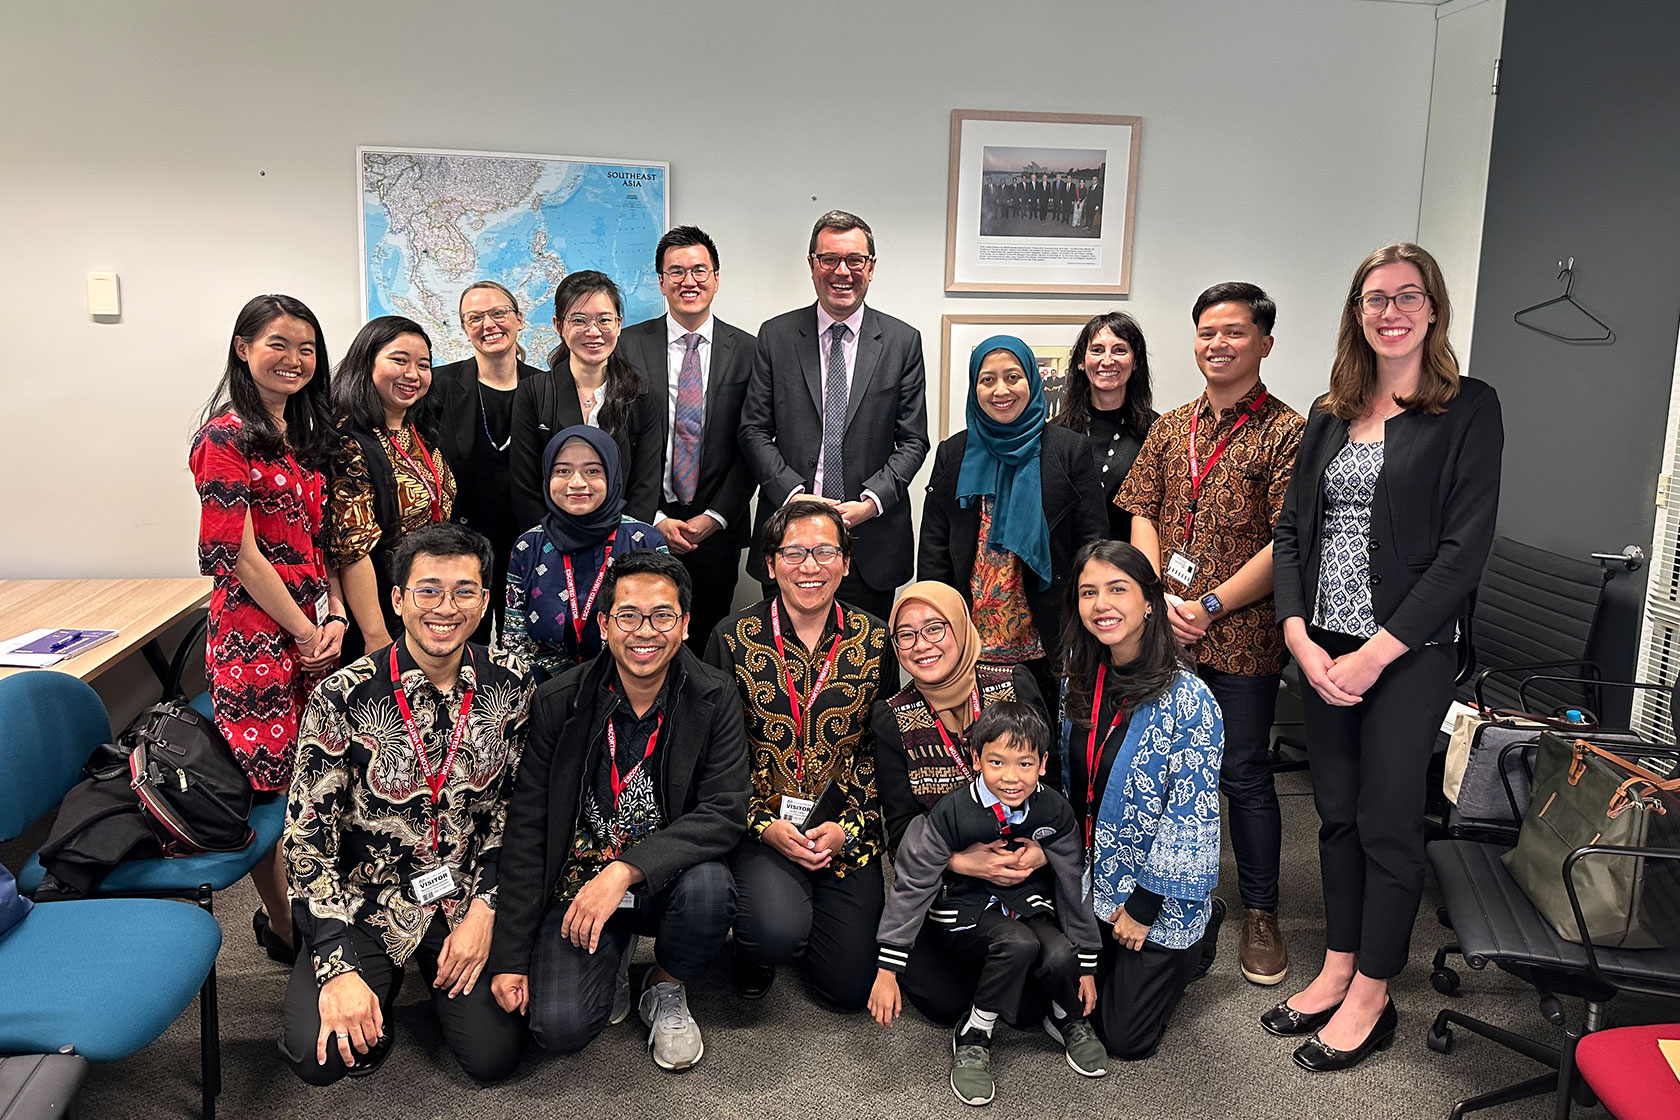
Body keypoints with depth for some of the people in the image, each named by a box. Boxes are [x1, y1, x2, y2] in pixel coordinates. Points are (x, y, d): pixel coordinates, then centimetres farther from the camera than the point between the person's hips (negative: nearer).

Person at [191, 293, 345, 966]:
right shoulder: (228, 436, -10)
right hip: (257, 633, -7)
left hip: (315, 630, 7)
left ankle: (299, 913, 25)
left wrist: (335, 617, 2)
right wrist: (305, 633, -9)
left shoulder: (305, 433, 15)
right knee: (268, 786, 2)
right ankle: (285, 928, 17)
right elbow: (239, 555, -14)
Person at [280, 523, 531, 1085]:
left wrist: (484, 909, -7)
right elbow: (308, 837, -13)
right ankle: (382, 988, 14)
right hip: (368, 899, -2)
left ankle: (439, 976, 22)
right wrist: (339, 967, -20)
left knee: (493, 1055, -9)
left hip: (467, 898, 2)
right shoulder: (344, 698, -17)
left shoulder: (510, 685, -8)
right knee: (322, 1055, -21)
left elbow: (513, 806, 3)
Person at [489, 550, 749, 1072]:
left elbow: (724, 813, -18)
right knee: (559, 1028, -20)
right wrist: (509, 958, -8)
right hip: (578, 879, 0)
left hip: (668, 877, 1)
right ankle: (611, 958, 17)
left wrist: (625, 871, -31)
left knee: (709, 888, -33)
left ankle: (666, 989, 2)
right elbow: (526, 832, -5)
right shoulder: (558, 703, -9)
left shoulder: (714, 698, -10)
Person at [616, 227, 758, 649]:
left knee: (708, 641, 8)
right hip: (646, 525, 0)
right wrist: (655, 519, -7)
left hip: (718, 530, 1)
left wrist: (715, 517, -6)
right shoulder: (629, 345, 1)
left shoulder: (747, 351, 3)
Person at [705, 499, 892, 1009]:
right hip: (760, 826, -2)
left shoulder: (875, 640, -1)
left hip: (848, 829, 2)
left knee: (851, 987, 0)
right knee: (778, 932, -29)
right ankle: (753, 947, 10)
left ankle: (796, 914, 32)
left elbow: (884, 748, 4)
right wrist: (763, 824, -12)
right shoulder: (734, 638, -6)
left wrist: (847, 827, -8)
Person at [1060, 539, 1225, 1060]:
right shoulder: (1080, 685, -2)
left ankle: (1202, 931, 24)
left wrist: (1144, 905, -17)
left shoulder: (1188, 700, -22)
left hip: (1159, 898, -5)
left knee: (1124, 1038, 4)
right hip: (1087, 881, 6)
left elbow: (1190, 816, -20)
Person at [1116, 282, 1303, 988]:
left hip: (1241, 637, -4)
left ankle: (1260, 914, 21)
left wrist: (1211, 604, -16)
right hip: (1161, 631, 5)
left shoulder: (1285, 432, -6)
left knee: (1244, 775, 4)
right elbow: (1141, 516, 7)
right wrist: (1163, 597, -8)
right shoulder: (1170, 428, 11)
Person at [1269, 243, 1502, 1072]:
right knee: (1337, 812, 13)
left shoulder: (1468, 409, -5)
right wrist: (1298, 636, -6)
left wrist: (1377, 653, -16)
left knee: (1388, 822, 4)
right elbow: (1291, 529, 8)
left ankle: (1371, 998, 19)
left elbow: (1465, 546, -12)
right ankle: (1337, 971, 28)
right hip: (1323, 650, 5)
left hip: (1409, 651, -5)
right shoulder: (1329, 416, 11)